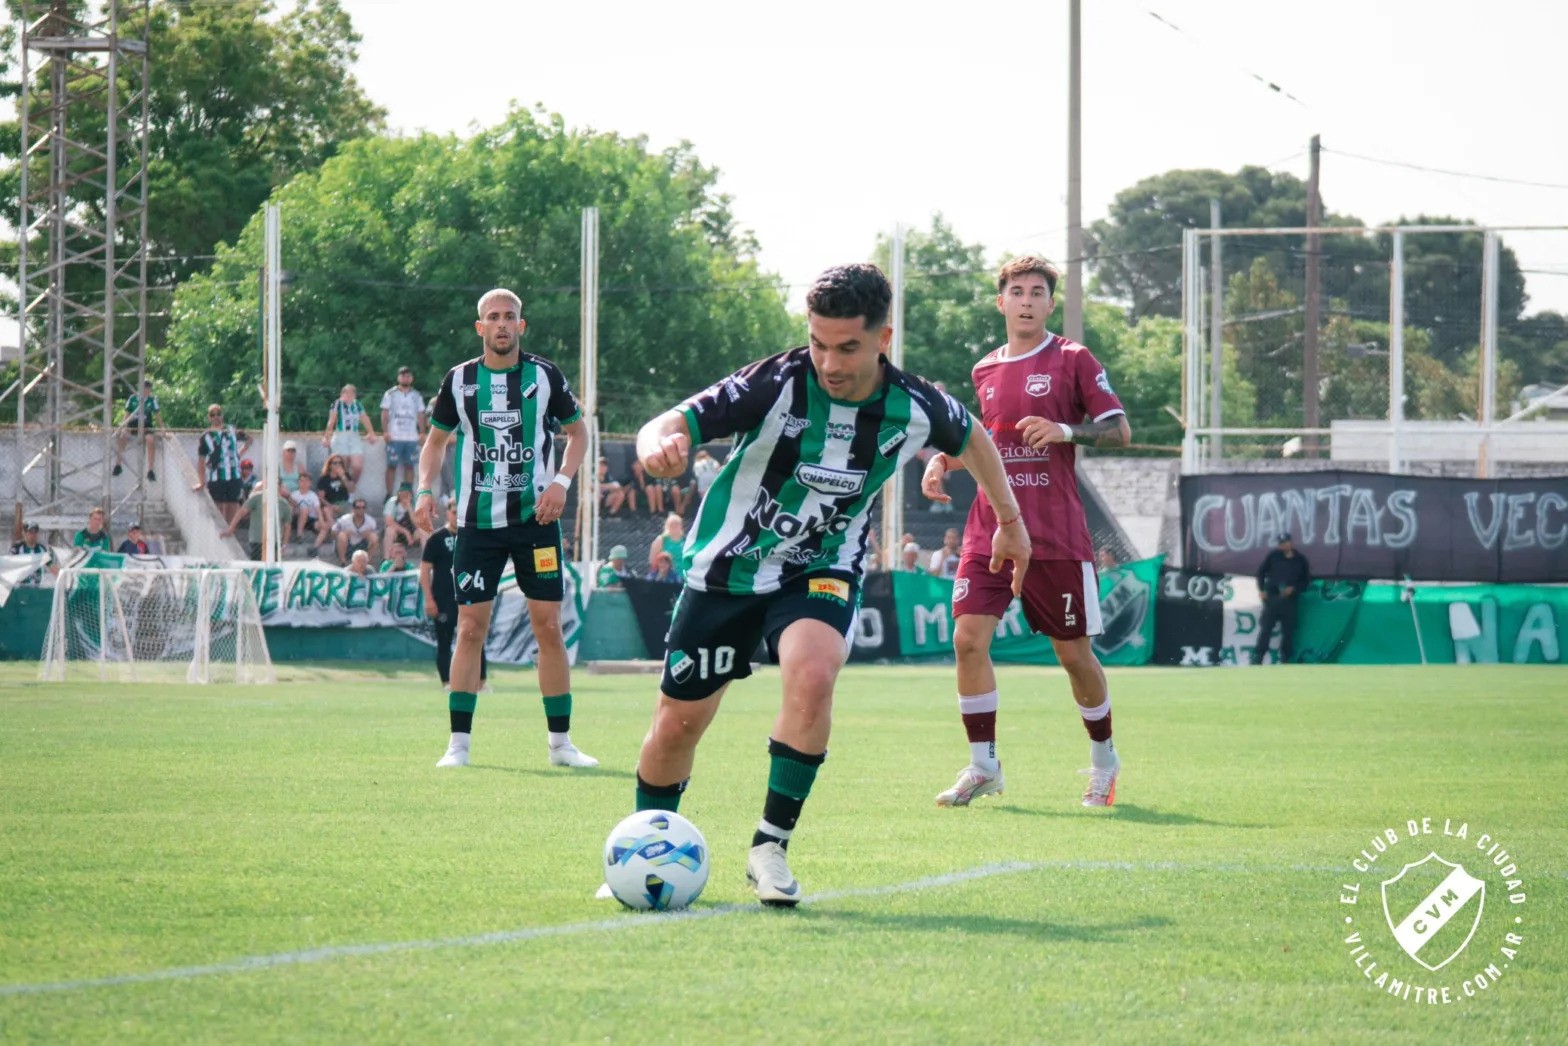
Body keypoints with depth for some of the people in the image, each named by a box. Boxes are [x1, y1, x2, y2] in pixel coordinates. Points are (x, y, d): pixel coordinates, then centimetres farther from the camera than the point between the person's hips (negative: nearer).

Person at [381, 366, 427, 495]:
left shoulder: (416, 396, 13)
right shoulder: (390, 394, 5)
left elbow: (420, 415, 12)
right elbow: (385, 414, 2)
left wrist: (422, 433, 1)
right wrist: (385, 431, -9)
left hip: (412, 437, 3)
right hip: (394, 437, -3)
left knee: (410, 466, 3)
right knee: (392, 466, -3)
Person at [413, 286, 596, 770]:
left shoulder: (545, 376, 0)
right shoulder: (459, 380, 3)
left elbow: (577, 431, 10)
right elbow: (436, 439, 14)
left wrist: (562, 481, -6)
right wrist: (425, 490, -2)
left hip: (535, 518, 0)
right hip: (478, 521, 0)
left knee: (548, 626, -1)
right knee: (470, 628, -4)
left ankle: (560, 742, 7)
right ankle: (459, 743, 2)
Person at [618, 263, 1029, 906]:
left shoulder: (913, 410, -16)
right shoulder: (777, 386, -25)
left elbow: (972, 440, 8)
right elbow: (670, 425, -30)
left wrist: (1010, 522, 19)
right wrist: (660, 444, -55)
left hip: (823, 569, 1)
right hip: (729, 565, 0)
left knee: (813, 674, -30)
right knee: (679, 721, 3)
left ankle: (771, 848, -17)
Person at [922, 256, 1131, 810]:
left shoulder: (1072, 360, 1)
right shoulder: (984, 370, 14)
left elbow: (1120, 431, -2)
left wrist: (1066, 431, -19)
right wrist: (940, 463, 8)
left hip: (1056, 535, -4)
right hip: (989, 529, 4)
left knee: (1074, 653, 3)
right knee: (968, 636, -11)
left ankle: (1104, 759, 25)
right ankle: (983, 766, -1)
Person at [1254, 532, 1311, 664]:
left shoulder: (1300, 560, 4)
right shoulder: (1273, 555, 3)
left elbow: (1306, 580, 9)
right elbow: (1261, 571, 9)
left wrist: (1294, 589, -7)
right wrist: (1261, 589, -1)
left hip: (1289, 600, 1)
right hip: (1272, 597, -1)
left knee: (1288, 631, 3)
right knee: (1265, 628, -5)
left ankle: (1285, 659, 13)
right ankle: (1257, 658, -3)